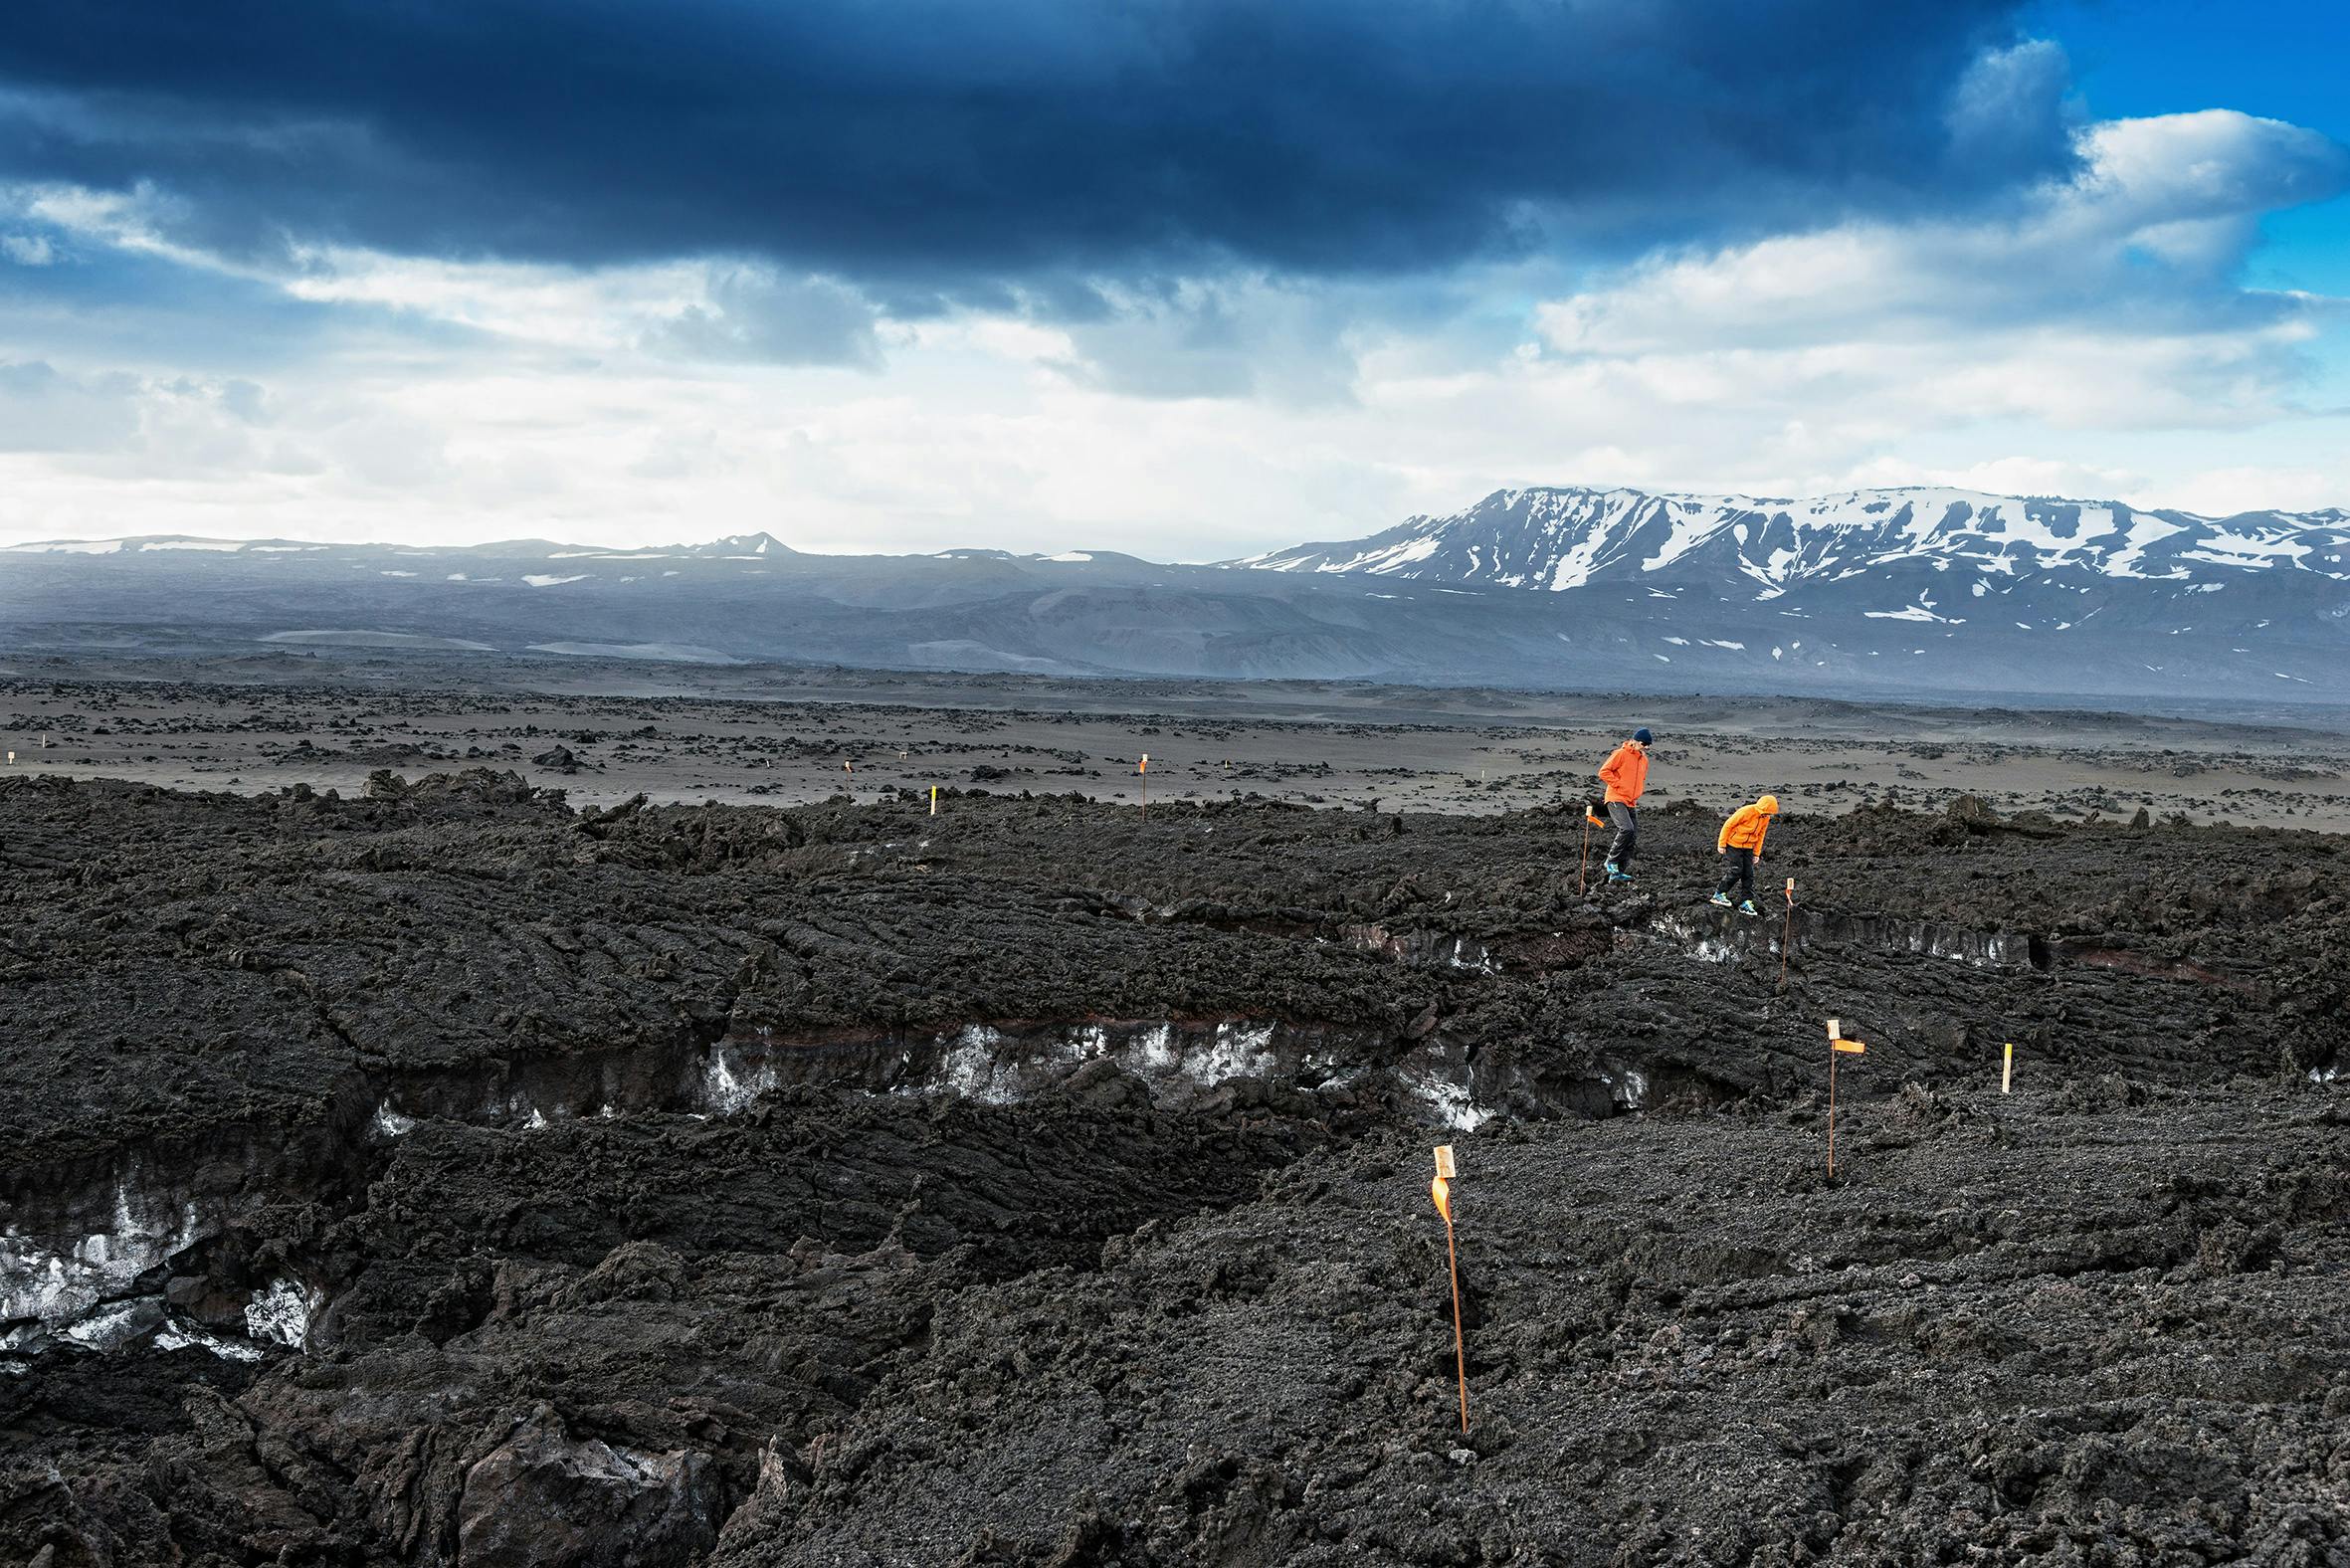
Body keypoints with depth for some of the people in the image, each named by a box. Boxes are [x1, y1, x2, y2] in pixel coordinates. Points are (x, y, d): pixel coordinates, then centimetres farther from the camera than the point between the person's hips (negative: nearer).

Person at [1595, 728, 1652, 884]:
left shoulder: (1644, 760, 16)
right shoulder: (1621, 754, -8)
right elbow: (1604, 771, -12)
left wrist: (1636, 794, 16)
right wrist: (1618, 785, -15)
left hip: (1631, 803, 8)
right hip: (1616, 799, -8)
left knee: (1633, 839, 2)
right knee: (1626, 829, -26)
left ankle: (1617, 873, 7)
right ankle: (1611, 862, -10)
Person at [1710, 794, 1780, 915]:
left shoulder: (1765, 818, -1)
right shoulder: (1746, 812, -23)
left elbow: (1760, 835, 12)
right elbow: (1728, 825, -17)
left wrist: (1757, 854, 11)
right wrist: (1722, 844, -14)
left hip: (1748, 848, 7)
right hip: (1733, 845, -6)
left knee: (1748, 875, 1)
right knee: (1735, 872, -12)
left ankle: (1746, 903, 5)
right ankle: (1719, 895, 3)